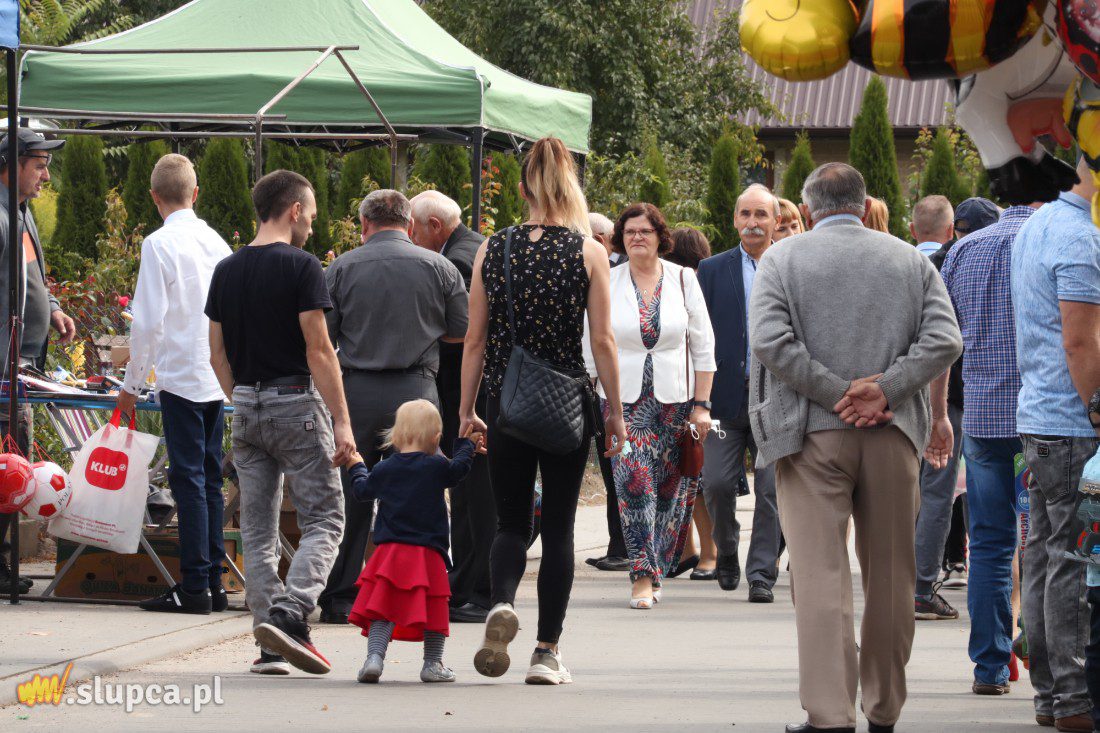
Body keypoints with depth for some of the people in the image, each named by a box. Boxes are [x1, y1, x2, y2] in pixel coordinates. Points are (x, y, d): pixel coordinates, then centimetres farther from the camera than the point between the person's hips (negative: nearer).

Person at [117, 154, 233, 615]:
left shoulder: (160, 245, -10)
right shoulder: (216, 242, 8)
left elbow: (148, 321, -11)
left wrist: (133, 383, -2)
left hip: (180, 377, -6)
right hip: (217, 377, 6)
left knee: (189, 478, -5)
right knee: (211, 480, 11)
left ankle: (194, 587, -5)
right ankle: (213, 582, 13)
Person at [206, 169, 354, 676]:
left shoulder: (226, 271, 9)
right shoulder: (300, 267, -10)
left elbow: (217, 355, 12)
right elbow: (318, 351, -13)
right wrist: (342, 421, -12)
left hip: (247, 407, 6)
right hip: (296, 405, -6)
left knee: (258, 529, 8)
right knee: (323, 520, -1)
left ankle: (269, 644, 6)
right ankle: (290, 616, -19)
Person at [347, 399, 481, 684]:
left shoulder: (383, 469, 4)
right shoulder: (437, 467, -4)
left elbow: (363, 490, 20)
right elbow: (458, 469, 15)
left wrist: (356, 467, 40)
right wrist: (466, 444, 31)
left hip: (390, 550, 1)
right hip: (428, 551, -1)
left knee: (382, 610, -1)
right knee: (432, 608, 10)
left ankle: (374, 656, -15)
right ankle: (432, 663, 15)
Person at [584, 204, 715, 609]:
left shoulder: (683, 279, 4)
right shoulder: (607, 283, 3)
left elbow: (703, 346, 5)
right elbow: (591, 347, 7)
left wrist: (701, 405, 0)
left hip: (675, 398, 1)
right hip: (624, 399, -1)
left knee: (669, 490, 3)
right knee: (633, 480, -15)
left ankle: (652, 572, 16)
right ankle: (644, 576, -16)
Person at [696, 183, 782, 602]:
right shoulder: (713, 270, 9)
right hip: (727, 398, 0)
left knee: (772, 490, -4)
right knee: (717, 483, -4)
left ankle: (761, 575, 3)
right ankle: (727, 555, 21)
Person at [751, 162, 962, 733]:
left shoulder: (782, 259, 3)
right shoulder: (911, 261, 10)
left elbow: (769, 339, -12)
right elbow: (944, 340, -2)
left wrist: (836, 393, -10)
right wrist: (883, 391, -8)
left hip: (813, 435, -2)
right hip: (892, 434, 2)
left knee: (821, 577, -4)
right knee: (890, 578, 11)